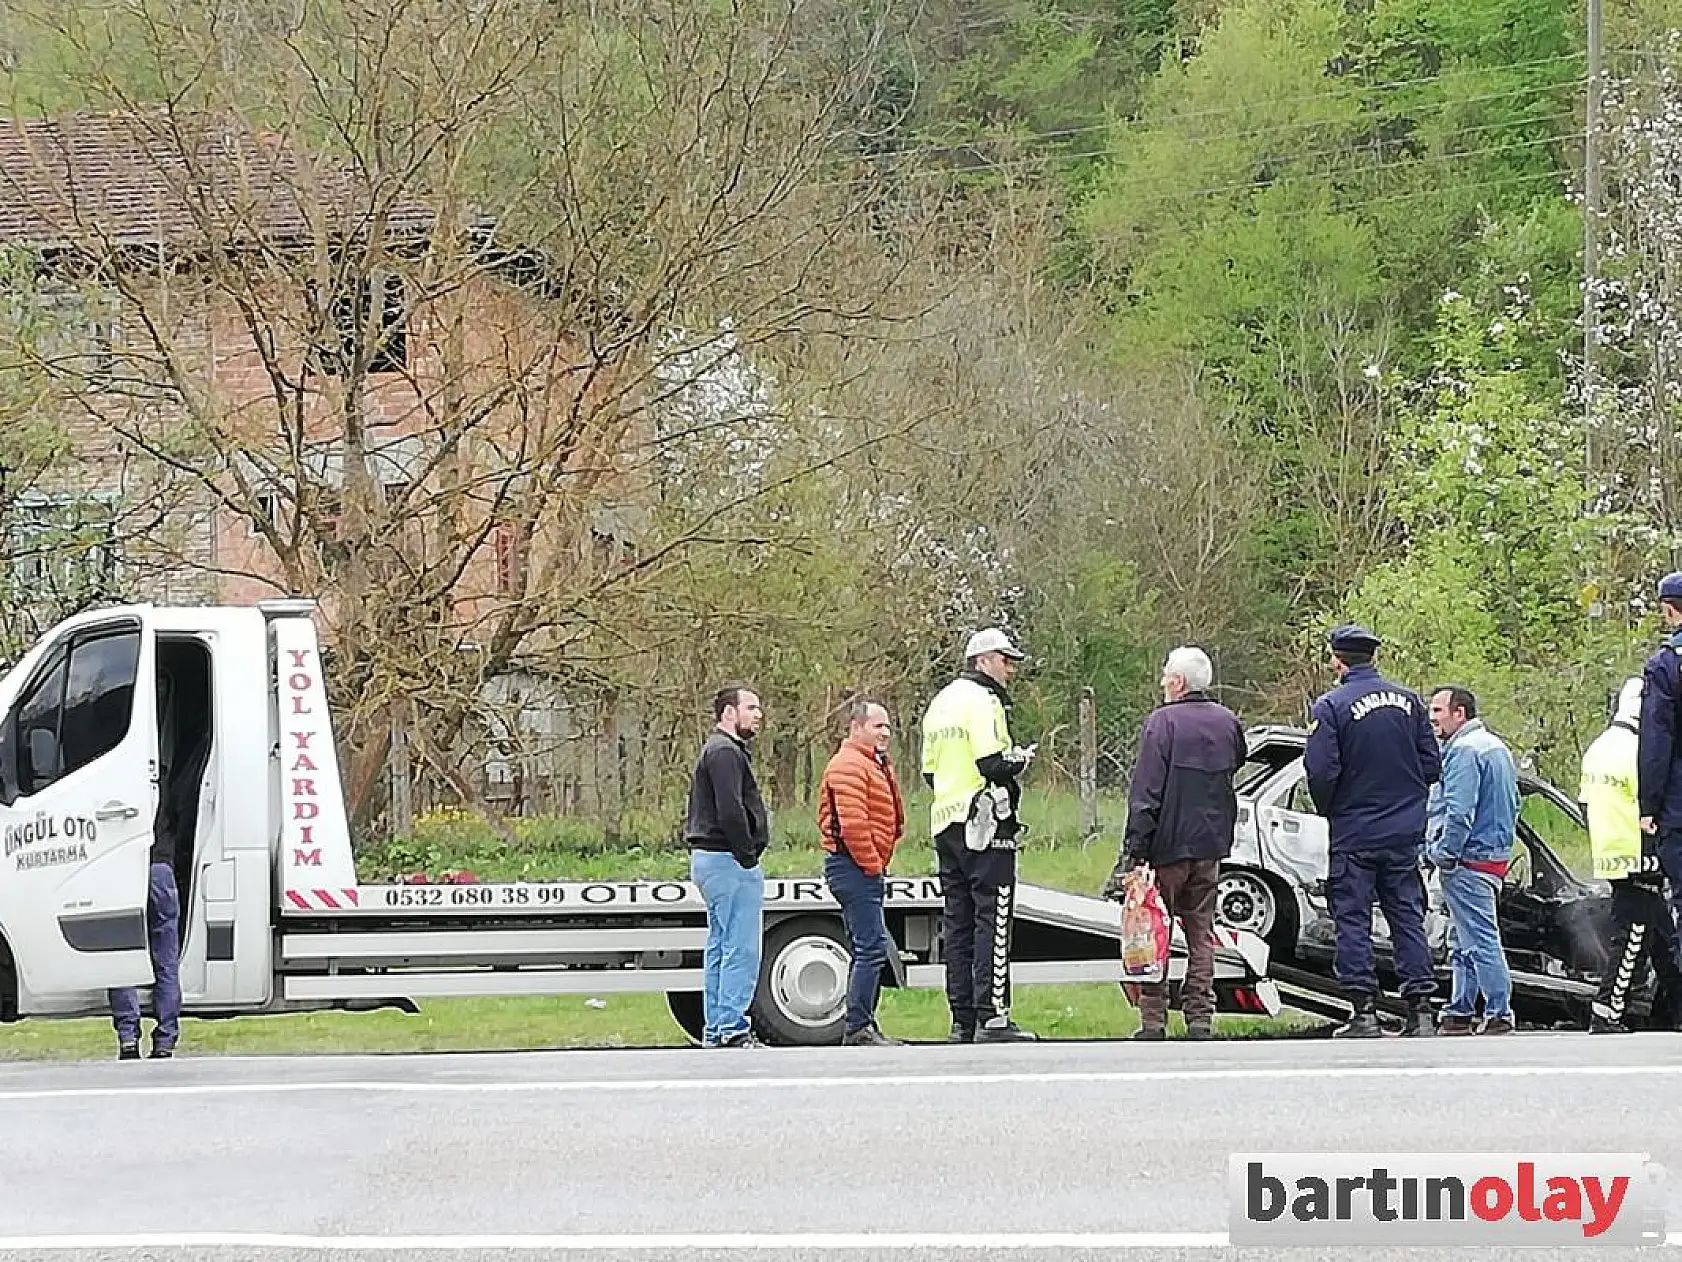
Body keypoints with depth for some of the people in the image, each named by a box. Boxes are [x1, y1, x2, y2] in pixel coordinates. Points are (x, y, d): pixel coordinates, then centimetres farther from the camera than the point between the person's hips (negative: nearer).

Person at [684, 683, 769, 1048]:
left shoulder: (723, 750, 21)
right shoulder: (725, 752, -13)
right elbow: (730, 812, -23)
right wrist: (747, 855, -16)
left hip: (709, 860, 11)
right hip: (729, 860, -11)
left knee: (720, 947, 13)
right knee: (742, 949, -11)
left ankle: (715, 1029, 16)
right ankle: (732, 1029, -13)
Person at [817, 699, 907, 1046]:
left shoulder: (875, 764, 22)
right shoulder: (849, 766, -14)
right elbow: (852, 822, -23)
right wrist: (871, 865, -17)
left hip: (864, 869, 11)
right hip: (855, 867, -11)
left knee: (868, 949, 14)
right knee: (872, 948, -14)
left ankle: (861, 1026, 19)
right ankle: (858, 1028, -14)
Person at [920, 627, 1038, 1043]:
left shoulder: (940, 702, 18)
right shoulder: (983, 701, -11)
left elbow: (929, 770, 21)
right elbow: (993, 764, -20)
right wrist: (1021, 758, -2)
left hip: (946, 824, 9)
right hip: (985, 825, -9)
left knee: (957, 923, 9)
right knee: (992, 920, -7)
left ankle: (962, 1021, 9)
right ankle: (991, 1018, -10)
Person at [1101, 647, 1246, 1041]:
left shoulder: (1163, 721, -11)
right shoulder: (1228, 723, 8)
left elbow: (1145, 793, -14)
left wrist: (1133, 850, -14)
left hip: (1168, 845, -5)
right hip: (1211, 846, 5)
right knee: (1201, 934, 11)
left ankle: (1153, 1022, -2)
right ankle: (1199, 1020, 8)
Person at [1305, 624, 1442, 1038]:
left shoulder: (1330, 706, -10)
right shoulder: (1409, 700, 4)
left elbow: (1321, 771, -15)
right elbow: (1432, 765, 6)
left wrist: (1328, 811, 4)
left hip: (1353, 834, -4)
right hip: (1404, 833, 4)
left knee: (1353, 921, 1)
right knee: (1407, 918, 8)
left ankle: (1364, 1013, -3)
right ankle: (1421, 1011, 4)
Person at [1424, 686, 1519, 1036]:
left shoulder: (1464, 751, -14)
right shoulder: (1497, 747, 19)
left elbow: (1459, 810, -22)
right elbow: (1512, 803, 25)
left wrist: (1445, 853, -17)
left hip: (1470, 859, -11)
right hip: (1498, 853, 11)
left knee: (1480, 938, -9)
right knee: (1463, 940, 16)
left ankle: (1499, 1013, -10)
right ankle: (1460, 1012, 20)